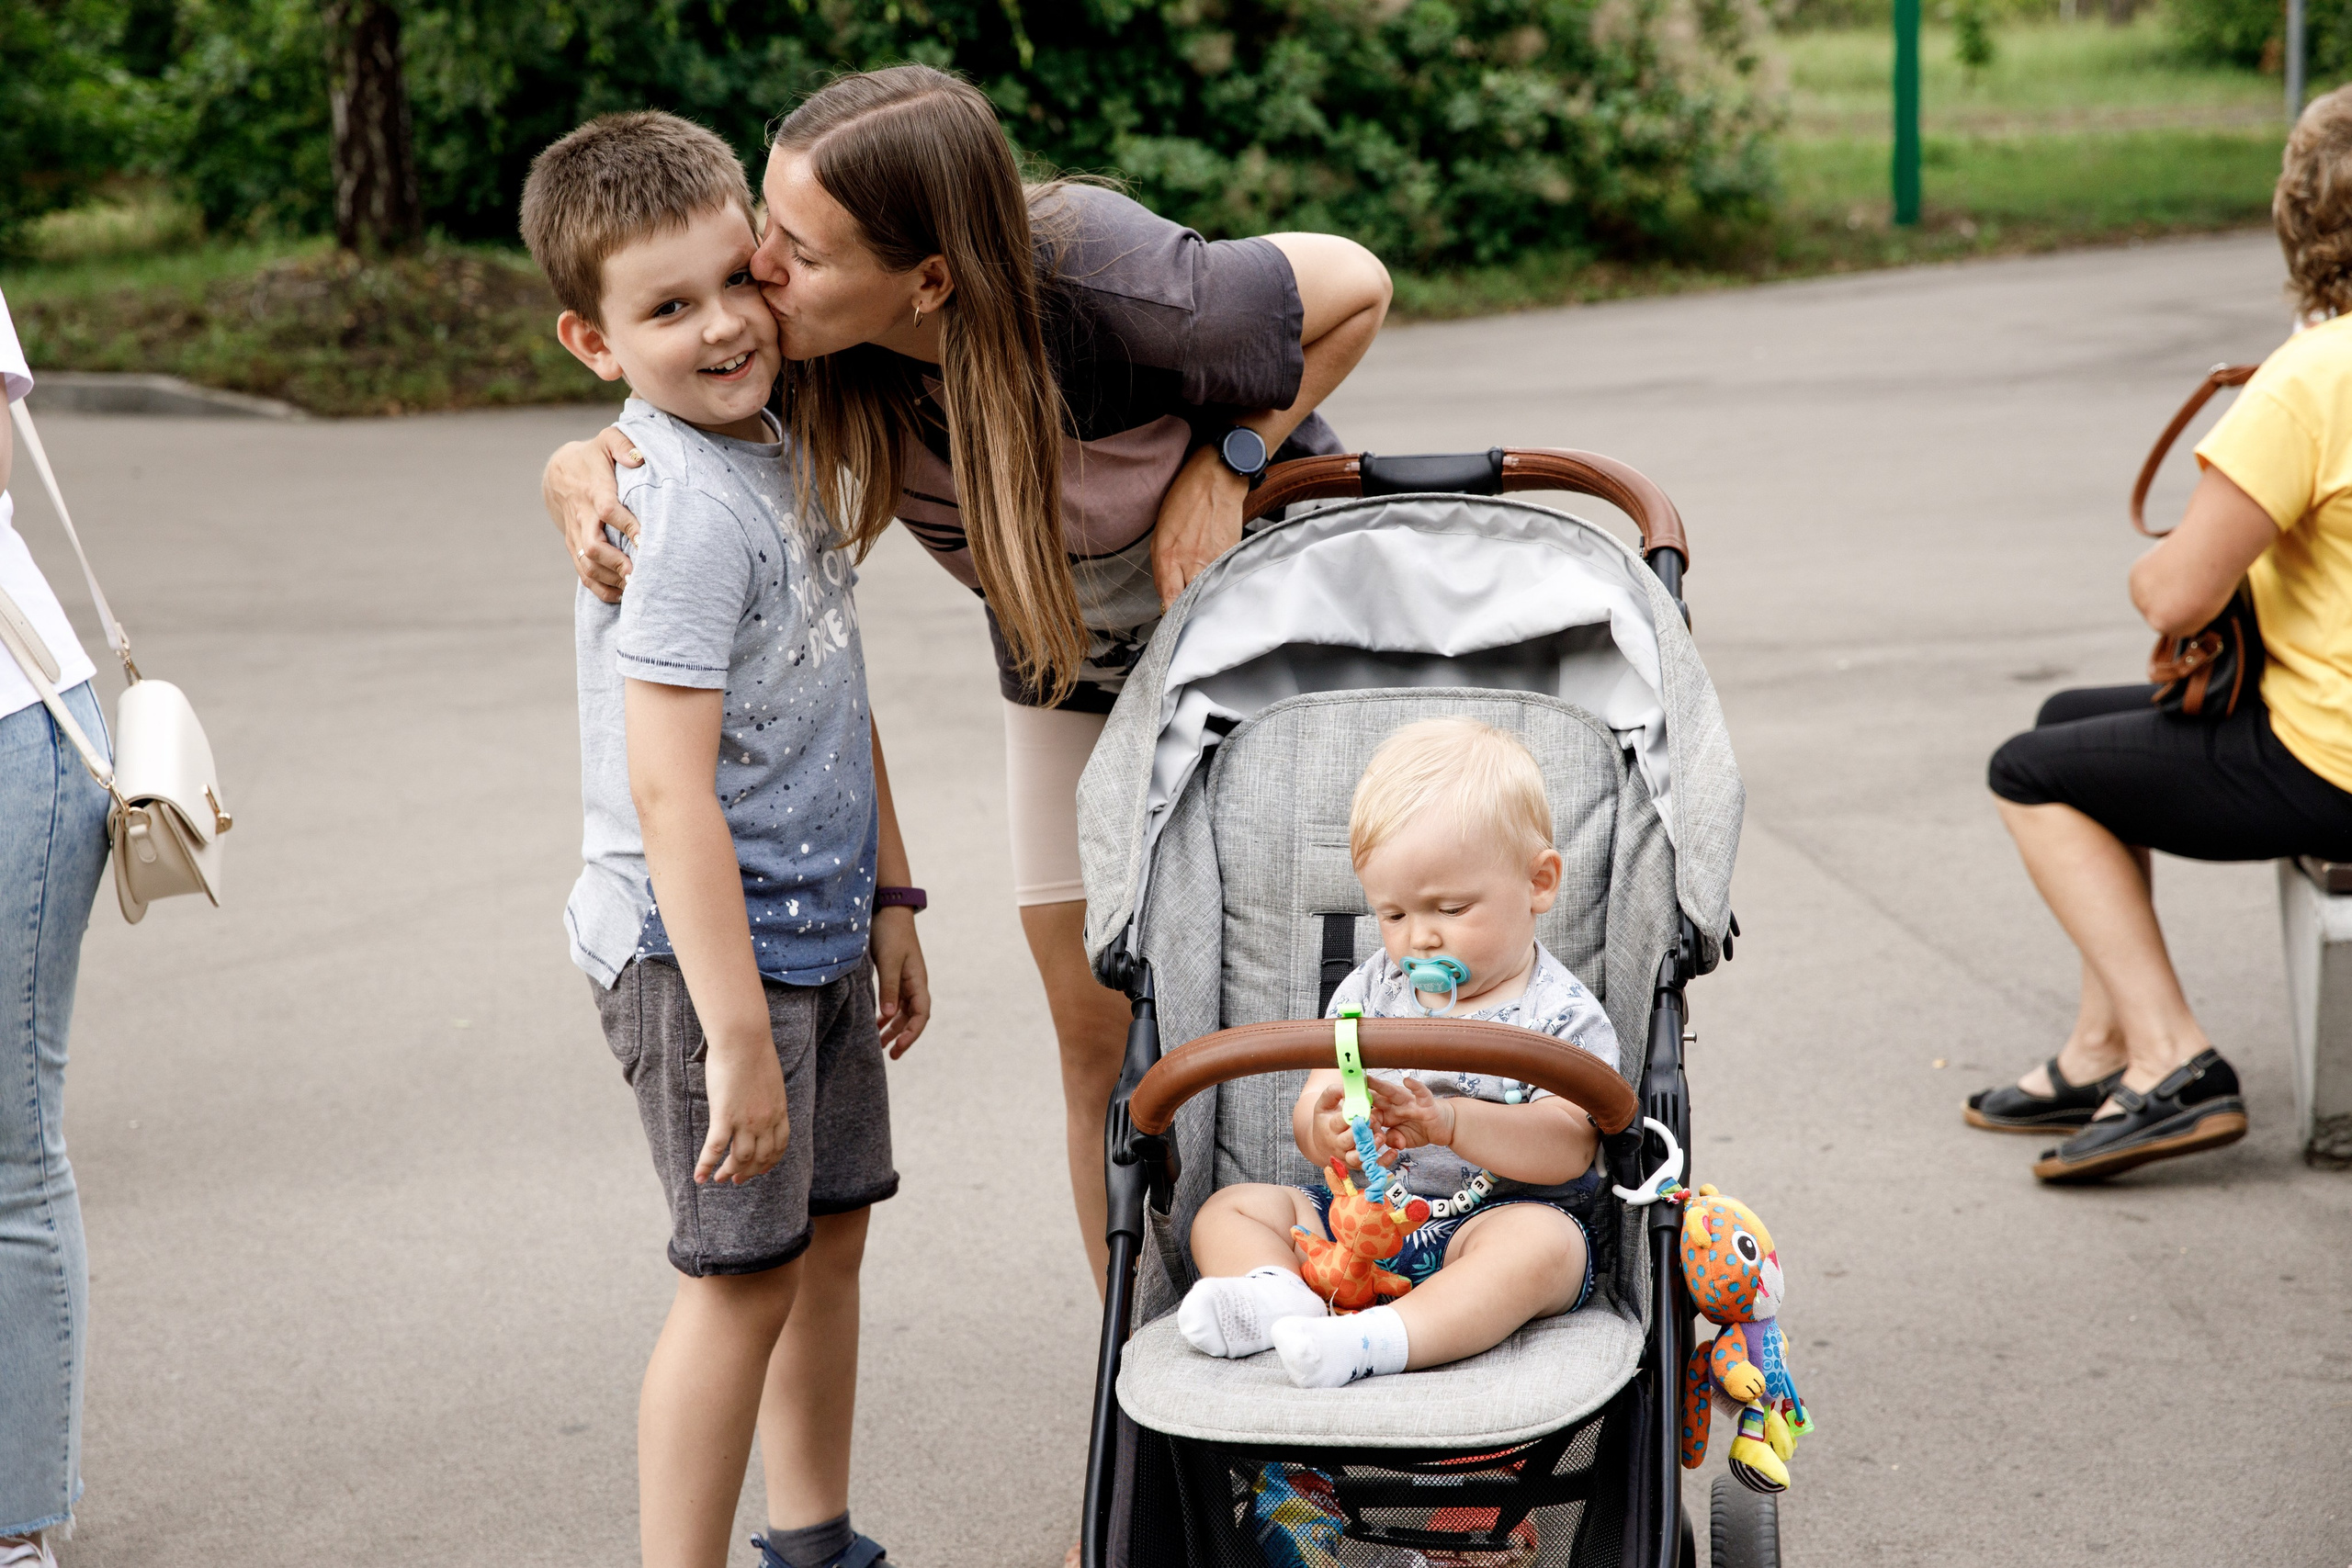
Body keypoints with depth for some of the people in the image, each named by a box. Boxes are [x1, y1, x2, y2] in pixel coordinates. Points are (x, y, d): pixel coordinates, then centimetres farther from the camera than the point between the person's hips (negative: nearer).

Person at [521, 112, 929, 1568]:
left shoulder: (775, 449, 7)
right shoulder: (687, 508, -22)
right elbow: (667, 790, -26)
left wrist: (888, 900, 19)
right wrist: (737, 1035, -26)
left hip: (814, 933, 9)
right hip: (704, 948, -9)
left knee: (831, 1231, 17)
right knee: (744, 1271, -3)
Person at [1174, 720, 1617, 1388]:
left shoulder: (1561, 1013, -4)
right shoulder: (1370, 990, 11)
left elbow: (1569, 1146, -17)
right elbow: (1316, 1100, 6)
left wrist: (1450, 1121, -32)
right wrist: (1328, 1129, -21)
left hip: (1493, 1216, -5)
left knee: (1542, 1241, -36)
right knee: (1231, 1209, -7)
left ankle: (1381, 1339, -52)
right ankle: (1279, 1293, -38)